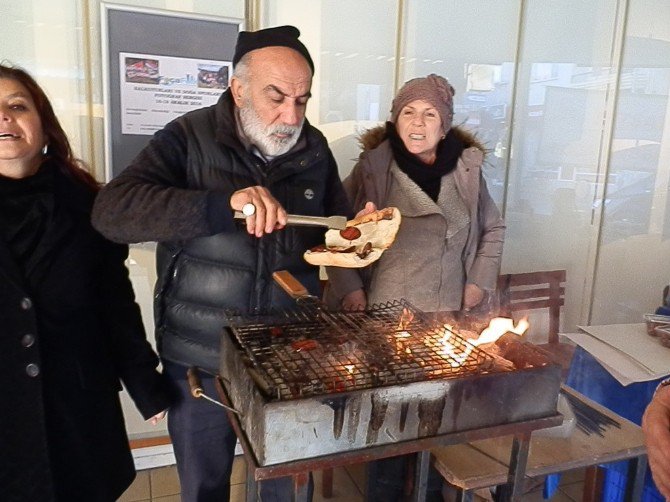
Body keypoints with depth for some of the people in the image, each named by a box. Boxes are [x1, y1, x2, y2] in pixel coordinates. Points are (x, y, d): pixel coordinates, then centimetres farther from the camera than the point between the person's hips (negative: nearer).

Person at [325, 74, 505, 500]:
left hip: (450, 315, 3)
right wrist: (350, 288, -9)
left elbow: (494, 229, 16)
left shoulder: (466, 169, 5)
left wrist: (480, 281, 6)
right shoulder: (374, 166, -4)